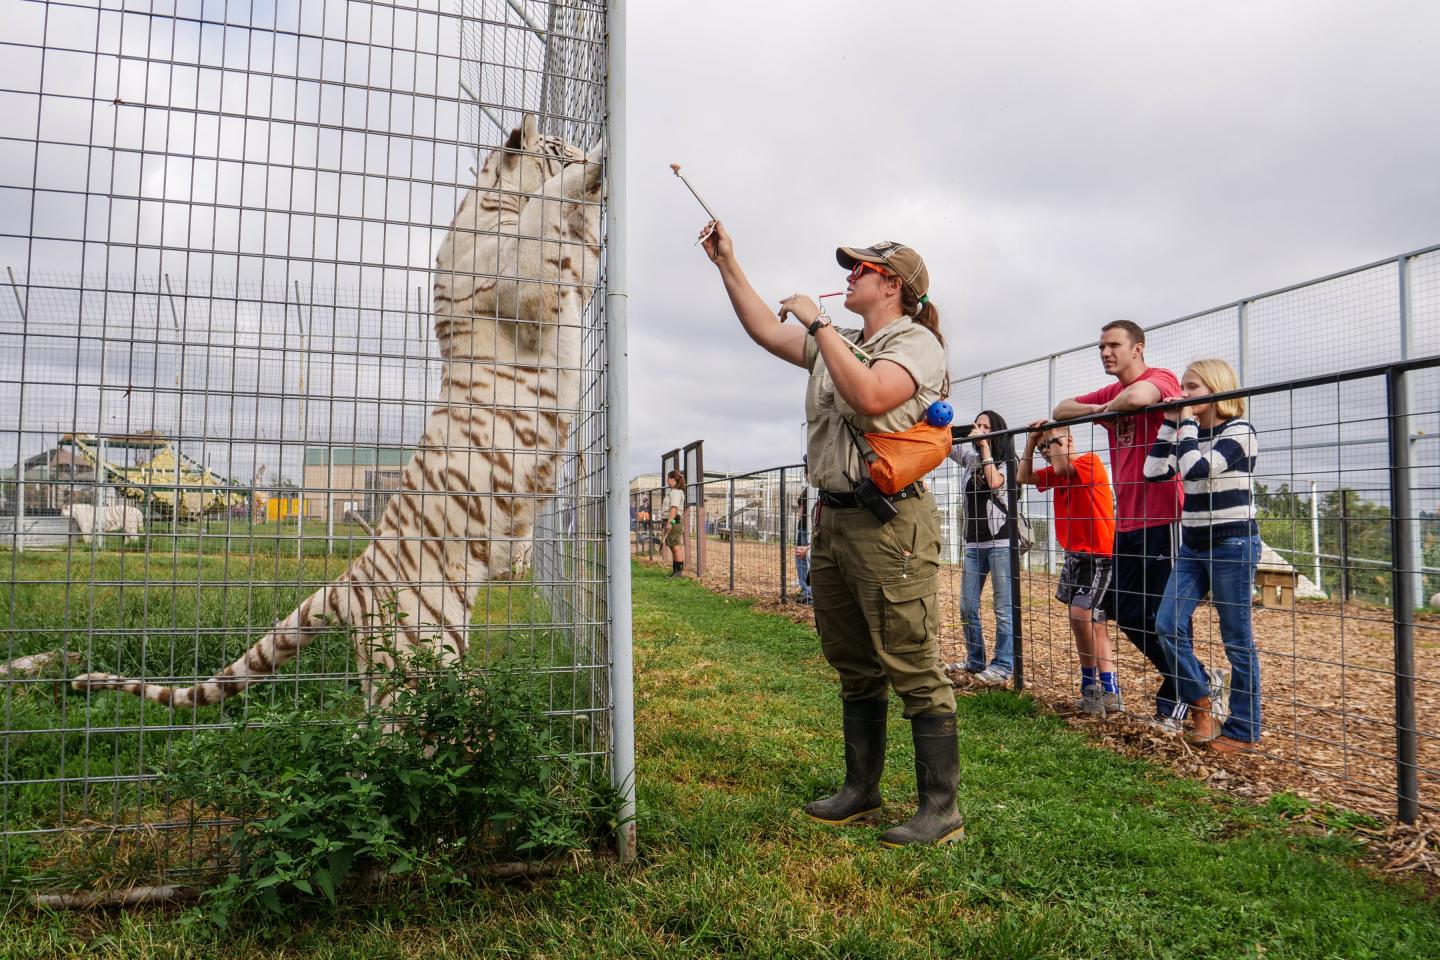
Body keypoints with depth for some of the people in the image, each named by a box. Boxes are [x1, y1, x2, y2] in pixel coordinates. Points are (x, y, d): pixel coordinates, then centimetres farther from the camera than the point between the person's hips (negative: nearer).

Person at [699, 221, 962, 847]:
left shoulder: (916, 341, -5)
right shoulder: (838, 346, 21)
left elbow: (870, 396, -23)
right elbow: (766, 330, 22)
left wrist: (816, 322, -14)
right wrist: (727, 264, 19)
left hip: (888, 521, -9)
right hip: (832, 518, 9)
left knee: (913, 669, -6)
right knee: (854, 669, 14)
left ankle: (940, 809, 3)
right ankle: (861, 791, 25)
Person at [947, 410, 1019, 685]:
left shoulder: (1005, 462, 0)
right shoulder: (971, 459, 13)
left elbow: (994, 482, -20)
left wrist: (985, 444, -12)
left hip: (1001, 542, -5)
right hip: (973, 543, 5)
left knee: (1003, 608, -3)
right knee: (967, 607, 7)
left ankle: (1003, 665, 3)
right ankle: (974, 661, 18)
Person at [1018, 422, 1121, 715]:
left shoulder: (1090, 462, -11)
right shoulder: (1056, 472, 12)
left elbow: (1062, 468, -26)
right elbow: (1024, 477, 6)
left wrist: (1054, 437, -11)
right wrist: (1031, 440, -1)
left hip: (1099, 555, -9)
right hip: (1074, 555, 9)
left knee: (1081, 612, -22)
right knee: (1093, 622, 10)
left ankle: (1091, 685, -7)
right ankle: (1109, 689, 16)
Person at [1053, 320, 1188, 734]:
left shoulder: (1160, 378, -8)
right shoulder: (1110, 394, 18)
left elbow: (1137, 397, -31)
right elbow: (1060, 410, 18)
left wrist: (1110, 406, -8)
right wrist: (1098, 410, -1)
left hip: (1160, 517, -9)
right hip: (1127, 520, 9)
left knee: (1157, 614, -4)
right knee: (1128, 613, 12)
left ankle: (1174, 702, 12)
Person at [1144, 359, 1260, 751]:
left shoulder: (1239, 432, -9)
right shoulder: (1189, 435, 12)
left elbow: (1195, 468, -24)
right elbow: (1154, 471, 1)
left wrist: (1187, 422, -12)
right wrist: (1170, 423, 1)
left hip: (1233, 545, -7)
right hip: (1193, 545, 7)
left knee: (1236, 639, -1)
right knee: (1168, 625, -2)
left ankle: (1243, 730, 9)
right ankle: (1202, 697, 16)